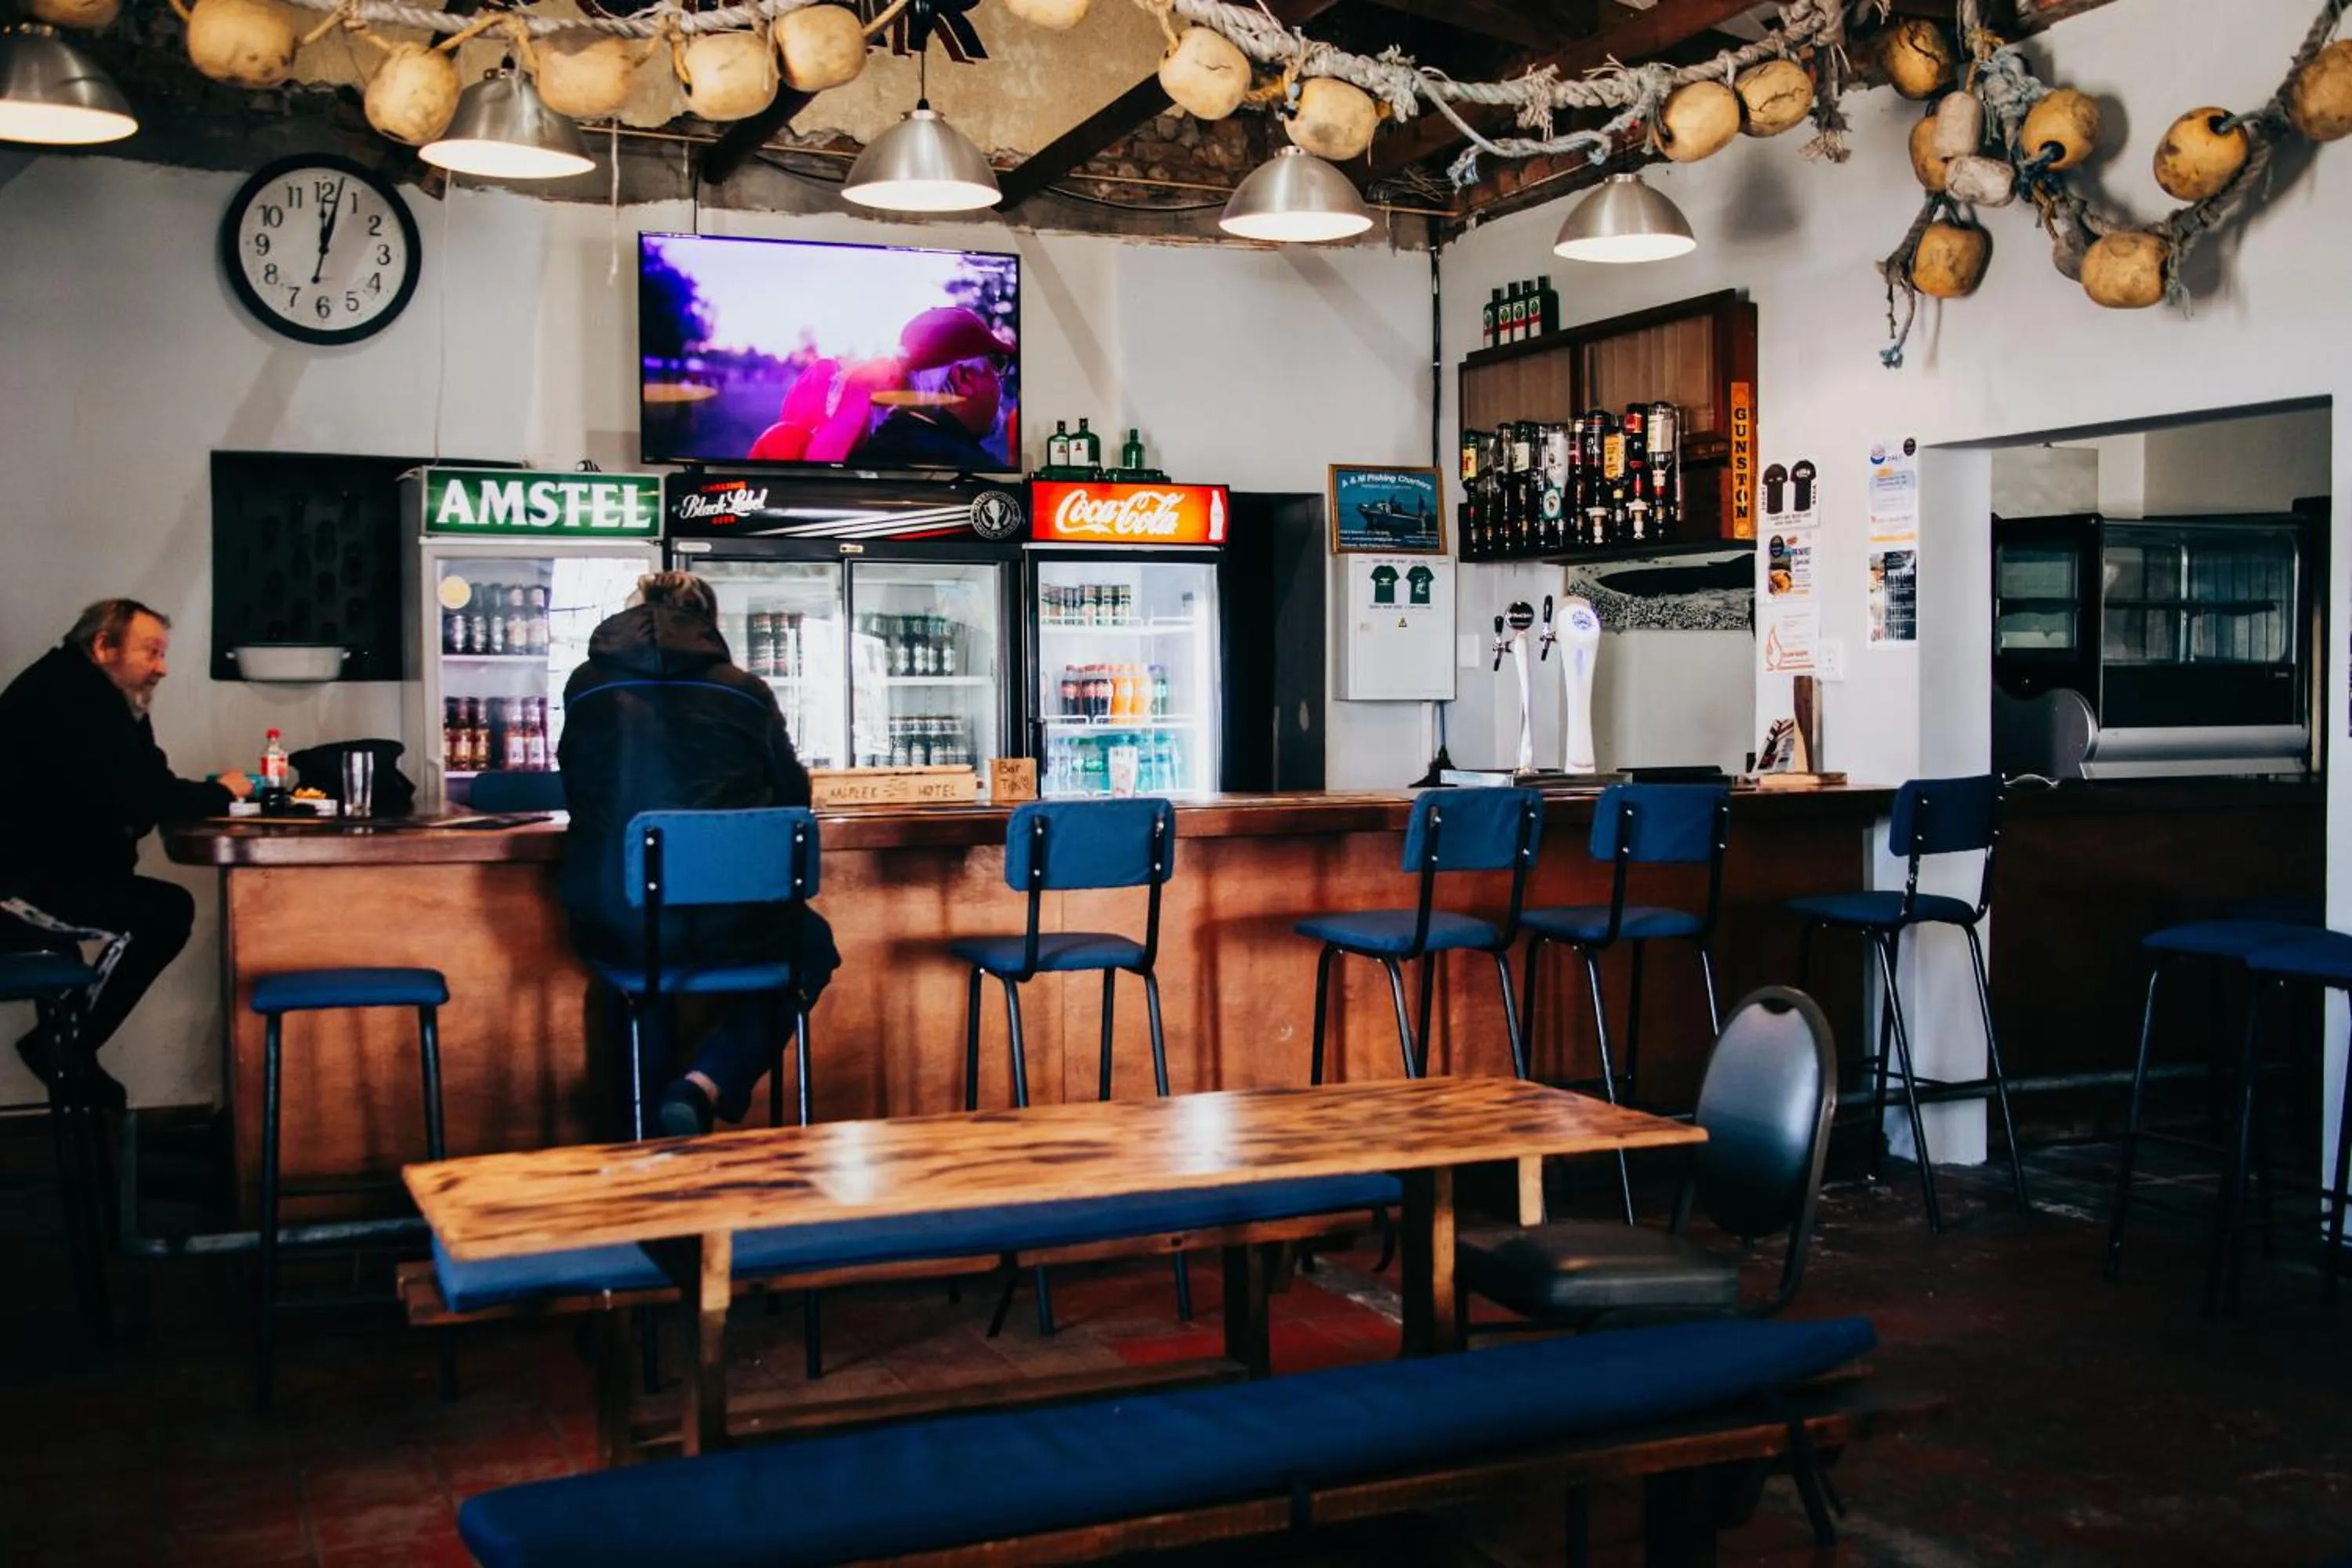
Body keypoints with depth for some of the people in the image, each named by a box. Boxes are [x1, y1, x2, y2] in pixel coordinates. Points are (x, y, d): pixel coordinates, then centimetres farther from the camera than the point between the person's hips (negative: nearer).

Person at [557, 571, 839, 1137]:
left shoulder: (586, 687, 4)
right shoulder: (745, 693, 1)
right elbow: (794, 795, 14)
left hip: (615, 926, 3)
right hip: (726, 925, -2)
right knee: (809, 944, 28)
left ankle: (649, 1107, 33)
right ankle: (707, 1086, 7)